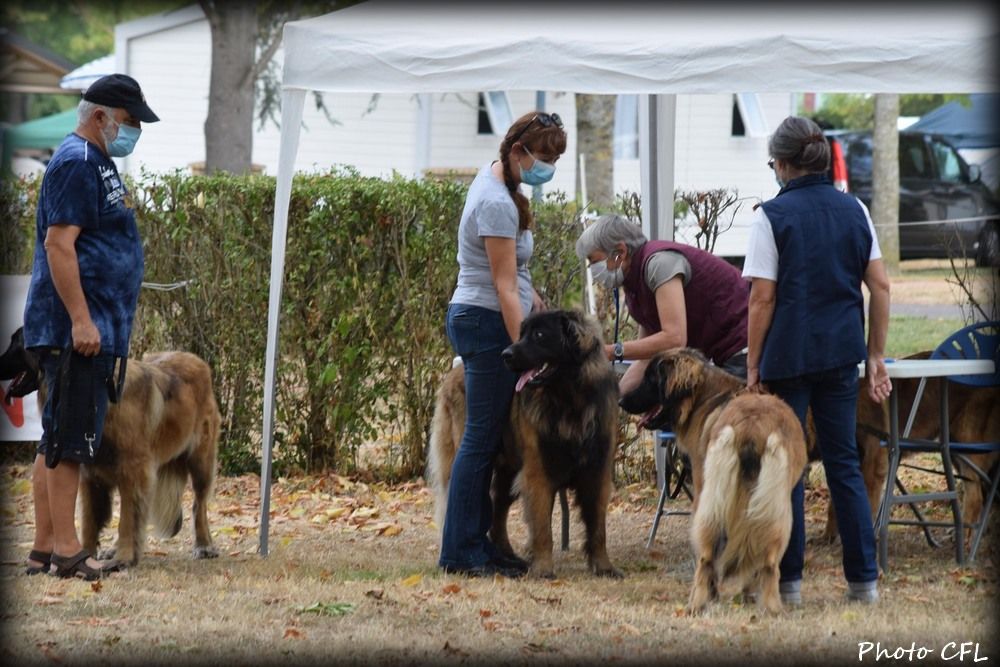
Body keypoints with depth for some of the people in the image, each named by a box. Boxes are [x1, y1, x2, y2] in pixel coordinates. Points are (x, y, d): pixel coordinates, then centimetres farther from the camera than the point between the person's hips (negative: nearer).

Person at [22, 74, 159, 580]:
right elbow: (59, 244, -20)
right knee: (69, 441, -9)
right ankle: (65, 550, -8)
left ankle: (44, 548, 13)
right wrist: (81, 319, -24)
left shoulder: (97, 163, 20)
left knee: (56, 441, 10)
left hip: (93, 329, 10)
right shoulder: (77, 163, -12)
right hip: (77, 328, -10)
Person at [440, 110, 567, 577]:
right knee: (483, 438, -7)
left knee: (487, 438, 9)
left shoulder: (497, 176, 8)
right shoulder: (497, 204, -22)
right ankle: (462, 553, -3)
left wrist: (531, 296, 27)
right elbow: (504, 286, -23)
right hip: (488, 324, -10)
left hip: (481, 320, 10)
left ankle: (477, 545, 12)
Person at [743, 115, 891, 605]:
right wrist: (876, 355, 13)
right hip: (842, 354, 5)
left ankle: (787, 580, 8)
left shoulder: (773, 216, -9)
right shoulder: (854, 211, 6)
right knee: (843, 462, 11)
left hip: (789, 356, -4)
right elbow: (879, 285, 6)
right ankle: (863, 579, 9)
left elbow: (763, 297, -11)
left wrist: (752, 366, -5)